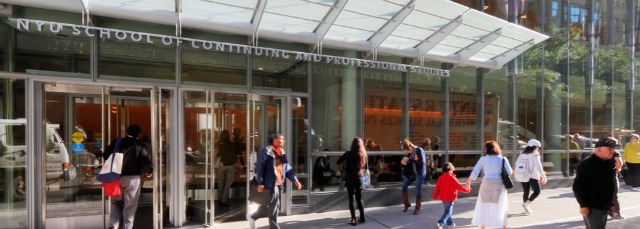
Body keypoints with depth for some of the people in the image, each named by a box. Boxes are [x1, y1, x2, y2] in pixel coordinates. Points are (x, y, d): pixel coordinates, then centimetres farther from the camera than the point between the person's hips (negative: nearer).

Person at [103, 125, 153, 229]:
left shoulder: (116, 142, 4)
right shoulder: (139, 146, -6)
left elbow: (105, 155, 6)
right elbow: (146, 163, -12)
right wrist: (149, 171, 8)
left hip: (116, 177, 3)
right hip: (132, 178, -3)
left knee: (115, 203, 19)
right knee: (130, 205, 6)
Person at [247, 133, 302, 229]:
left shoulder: (281, 153, 16)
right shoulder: (266, 151, -8)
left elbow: (287, 168, 17)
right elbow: (259, 167, -13)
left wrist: (295, 180, 8)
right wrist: (260, 183, -17)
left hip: (278, 183, 8)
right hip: (270, 183, -8)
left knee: (268, 205, 16)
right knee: (273, 206, -2)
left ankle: (252, 217, 36)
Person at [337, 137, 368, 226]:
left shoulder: (348, 154, -9)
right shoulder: (364, 155, 0)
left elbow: (338, 162, 0)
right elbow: (365, 167, 10)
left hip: (350, 179, -3)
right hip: (360, 179, 4)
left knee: (351, 199, 3)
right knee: (359, 199, 17)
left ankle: (353, 219, 1)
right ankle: (362, 217, 22)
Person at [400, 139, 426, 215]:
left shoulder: (419, 150, -16)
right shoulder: (410, 152, 3)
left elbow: (421, 162, -24)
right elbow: (404, 161, -1)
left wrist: (410, 160, -22)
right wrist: (413, 160, -19)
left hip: (420, 173, -7)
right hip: (413, 172, 7)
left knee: (418, 189, -4)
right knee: (404, 185, 5)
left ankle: (417, 208, 10)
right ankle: (406, 204, 19)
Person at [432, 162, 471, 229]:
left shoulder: (441, 177, 1)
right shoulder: (452, 177, -16)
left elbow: (437, 187, 1)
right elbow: (459, 187, -13)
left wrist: (434, 196, 9)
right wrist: (467, 189, 4)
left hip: (442, 197, 7)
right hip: (450, 198, -7)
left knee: (447, 210, 23)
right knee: (448, 212, -2)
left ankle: (449, 223, 35)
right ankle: (440, 223, -15)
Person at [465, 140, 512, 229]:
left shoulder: (483, 159, 0)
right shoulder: (503, 159, 0)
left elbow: (475, 171, 1)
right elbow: (509, 172, -6)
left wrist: (468, 182, 11)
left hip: (486, 184, 0)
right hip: (499, 184, 0)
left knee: (484, 206, 11)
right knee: (500, 206, 12)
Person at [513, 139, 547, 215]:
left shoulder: (522, 154, 7)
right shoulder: (535, 155, -11)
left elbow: (517, 163, 12)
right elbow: (539, 167, -16)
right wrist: (544, 177, -11)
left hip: (522, 175, 6)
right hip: (532, 176, -6)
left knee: (526, 191, 15)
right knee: (537, 191, 7)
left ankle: (527, 208, 20)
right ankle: (526, 204, -9)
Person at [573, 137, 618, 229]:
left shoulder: (609, 163, 9)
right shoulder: (586, 165, -17)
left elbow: (610, 185, 19)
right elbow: (578, 187, -19)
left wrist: (611, 203, 19)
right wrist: (583, 205, -21)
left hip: (604, 207, 8)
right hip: (592, 208, -8)